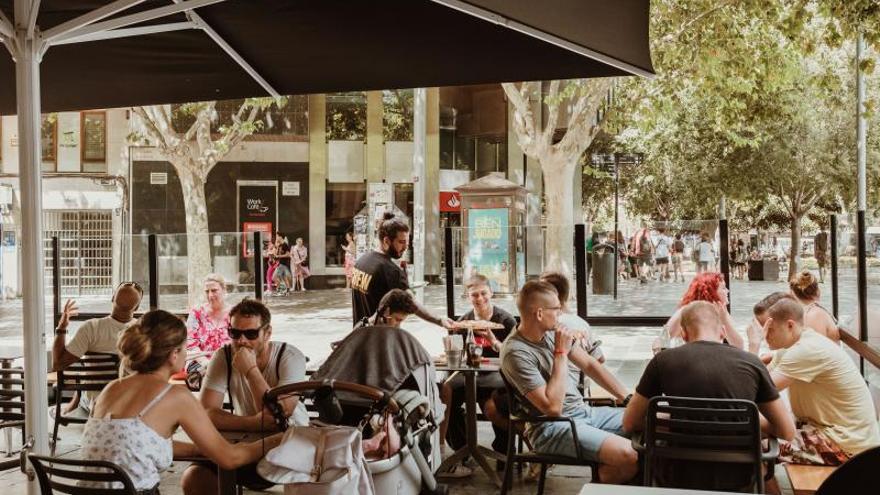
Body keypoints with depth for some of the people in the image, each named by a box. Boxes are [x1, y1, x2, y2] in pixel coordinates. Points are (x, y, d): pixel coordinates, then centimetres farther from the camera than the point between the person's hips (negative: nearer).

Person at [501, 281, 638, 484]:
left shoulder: (553, 331, 3)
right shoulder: (515, 353, -22)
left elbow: (590, 365, 12)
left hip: (584, 412, 9)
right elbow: (552, 407, -25)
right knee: (628, 456, -25)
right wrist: (561, 353, -22)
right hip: (552, 427, -9)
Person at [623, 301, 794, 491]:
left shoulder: (663, 360, -4)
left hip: (679, 477, -1)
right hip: (734, 478, 1)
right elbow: (787, 432, 5)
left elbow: (629, 424, 6)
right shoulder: (751, 362, -2)